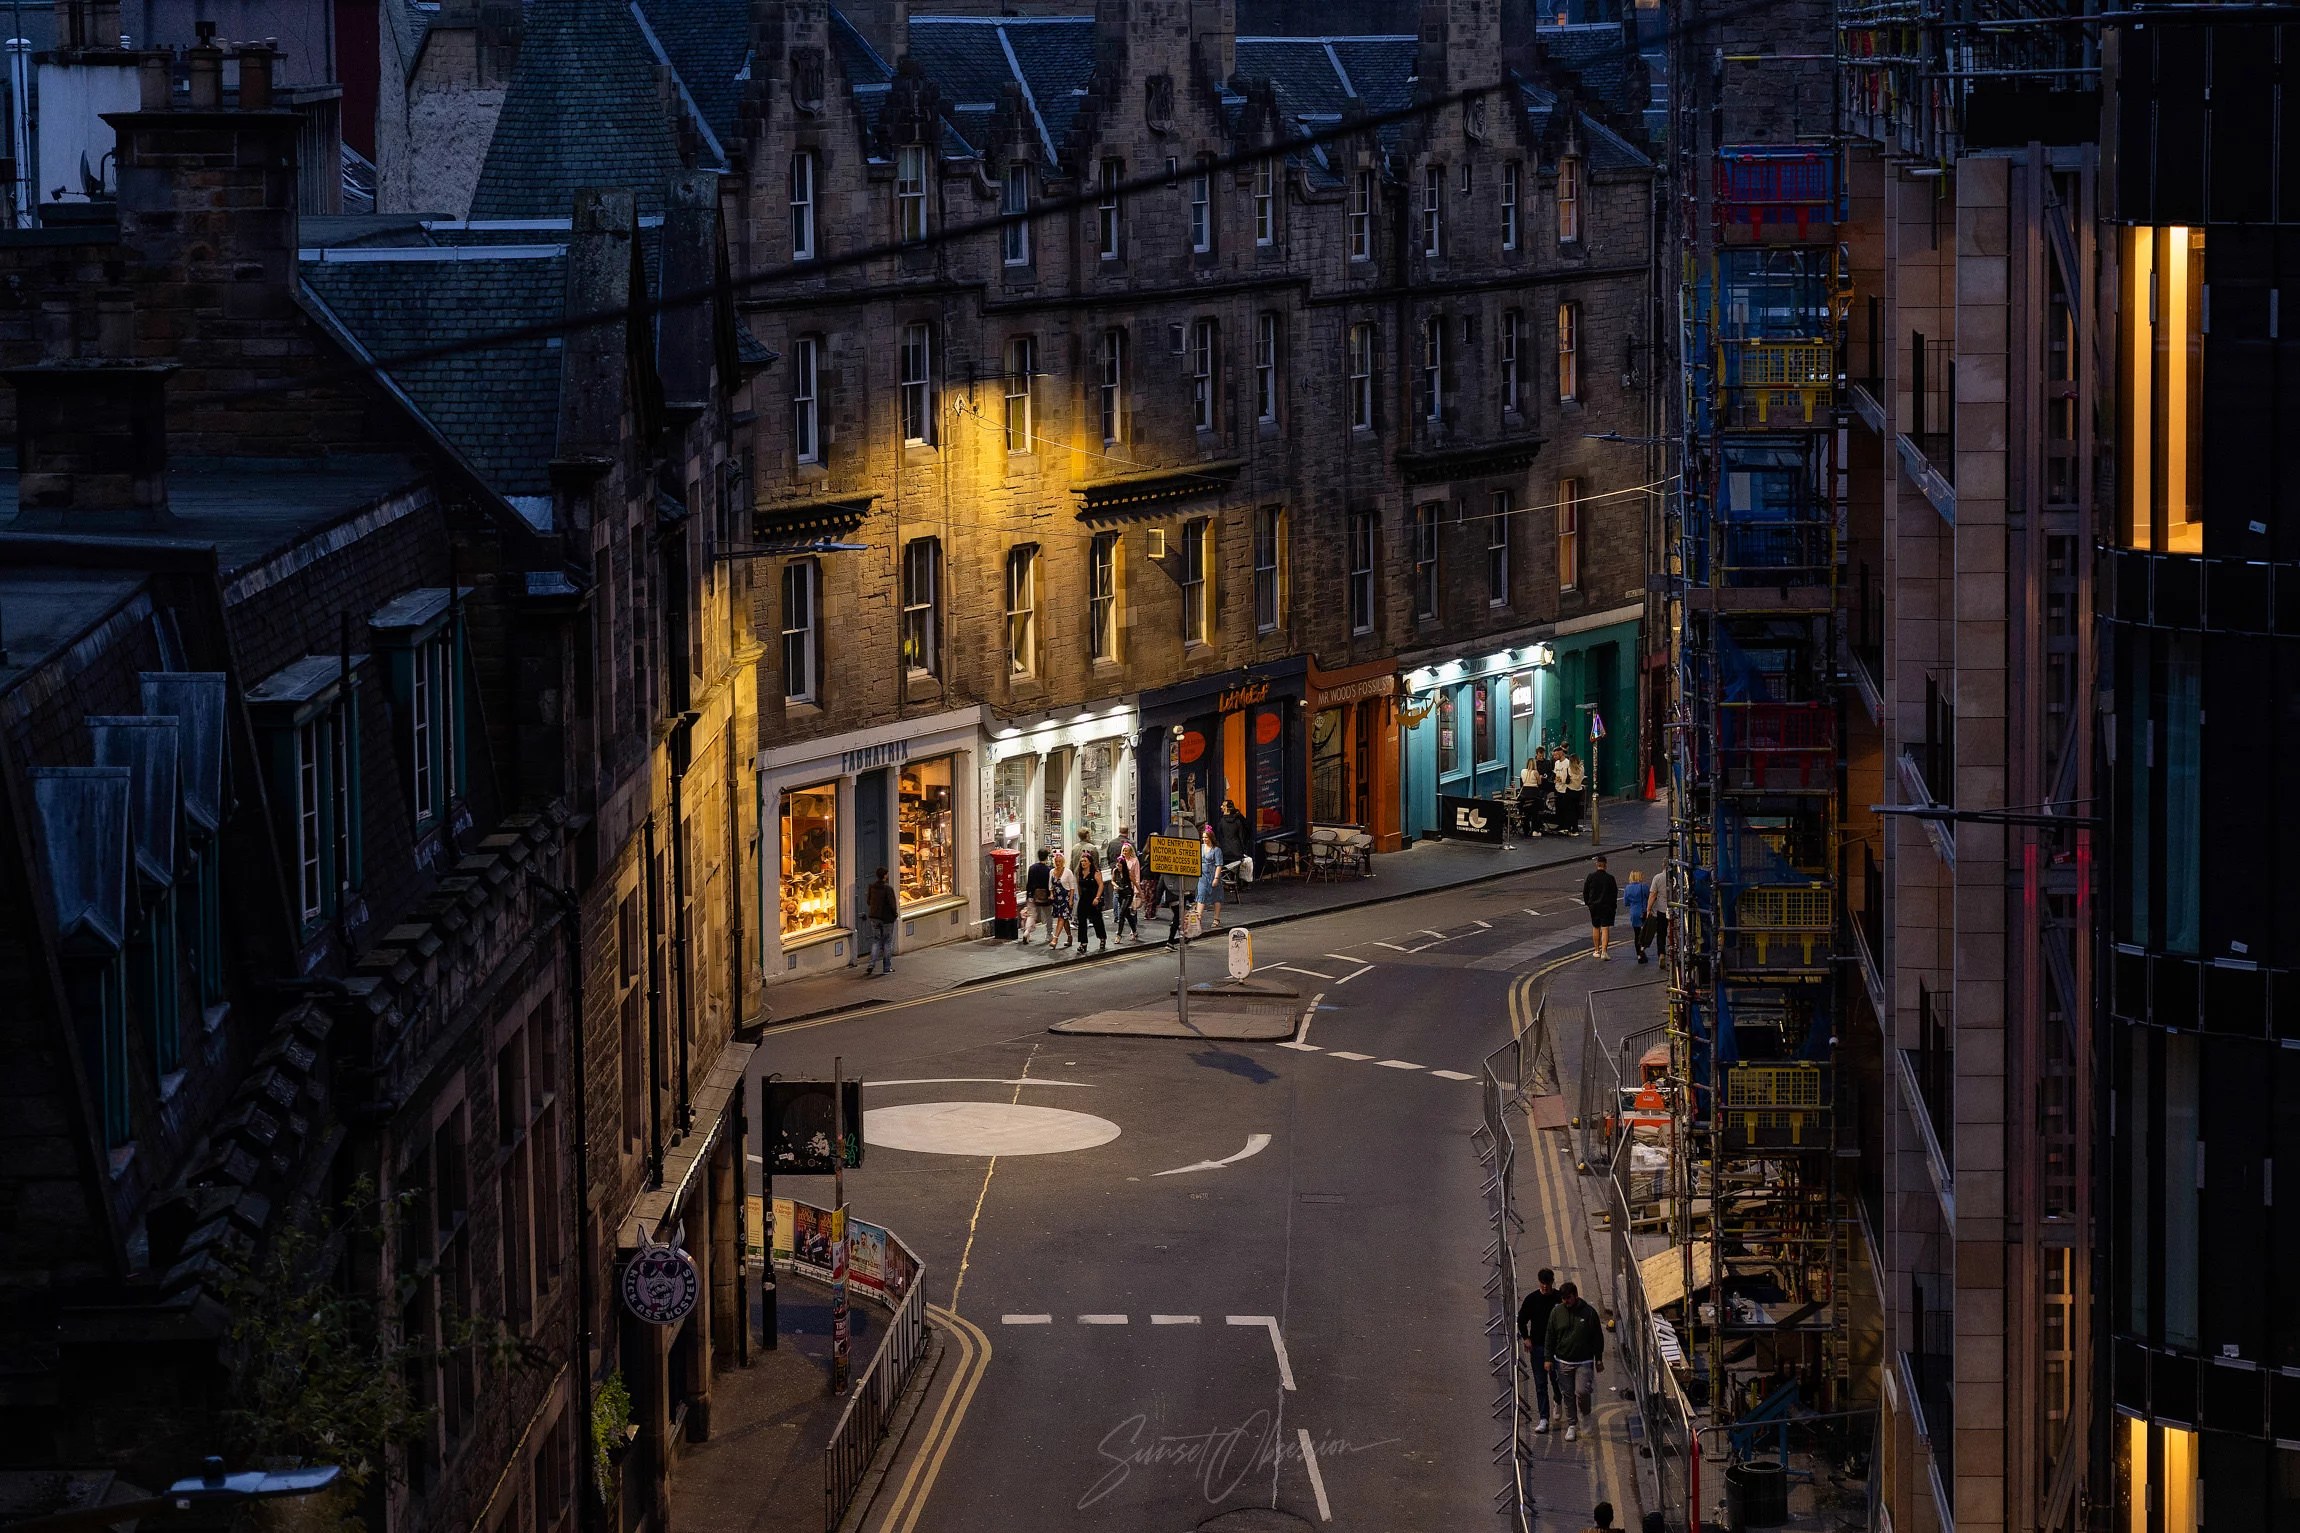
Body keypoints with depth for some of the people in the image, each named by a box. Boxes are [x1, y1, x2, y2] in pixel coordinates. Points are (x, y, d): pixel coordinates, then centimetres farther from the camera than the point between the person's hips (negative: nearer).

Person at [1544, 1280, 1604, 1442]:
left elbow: (1597, 1338, 4)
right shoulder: (1556, 1312, 2)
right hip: (1563, 1361, 2)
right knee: (1567, 1395, 5)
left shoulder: (1589, 1313, -3)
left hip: (1584, 1362, -2)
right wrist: (1549, 1359, 4)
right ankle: (1571, 1425, 16)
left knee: (1582, 1391, -14)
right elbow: (1550, 1337, 8)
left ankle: (1585, 1415, 16)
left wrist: (1599, 1360, 4)